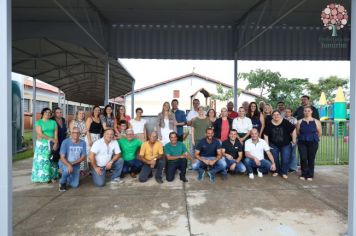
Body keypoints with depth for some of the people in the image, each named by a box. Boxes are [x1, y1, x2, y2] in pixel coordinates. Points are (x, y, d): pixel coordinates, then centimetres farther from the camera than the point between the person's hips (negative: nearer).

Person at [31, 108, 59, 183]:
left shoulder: (53, 122, 7)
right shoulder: (38, 122, -2)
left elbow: (56, 134, 1)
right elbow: (40, 134, -12)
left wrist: (55, 143, -11)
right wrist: (51, 139, -16)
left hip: (52, 144, 3)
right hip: (42, 144, -3)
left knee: (51, 160, 6)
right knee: (42, 160, -1)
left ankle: (51, 176, 13)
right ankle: (42, 177, 7)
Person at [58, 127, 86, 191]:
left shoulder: (83, 143, -10)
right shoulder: (65, 142, -17)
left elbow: (83, 157, -6)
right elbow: (62, 157, -19)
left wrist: (73, 163, -18)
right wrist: (69, 165, -37)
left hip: (76, 165, 3)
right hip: (64, 163, -2)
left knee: (75, 185, -5)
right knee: (68, 170, -38)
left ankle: (68, 178, 30)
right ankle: (62, 182, -5)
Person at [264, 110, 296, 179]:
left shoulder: (285, 122, -15)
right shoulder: (269, 124, -8)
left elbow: (293, 130, -9)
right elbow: (266, 135, -2)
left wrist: (294, 140, -6)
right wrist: (267, 144, -3)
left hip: (286, 145, -1)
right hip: (274, 145, 2)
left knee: (285, 160, -2)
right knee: (275, 159, 8)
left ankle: (284, 173, 16)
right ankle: (277, 171, 28)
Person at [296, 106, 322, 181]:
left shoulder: (316, 122, 2)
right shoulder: (300, 122, 3)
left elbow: (319, 133, 6)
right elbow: (297, 132, 8)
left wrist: (314, 137, 14)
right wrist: (303, 137, 12)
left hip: (313, 142, 0)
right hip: (302, 142, 1)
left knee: (311, 159, 3)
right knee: (303, 158, -4)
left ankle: (310, 175, 16)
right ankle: (304, 174, 11)